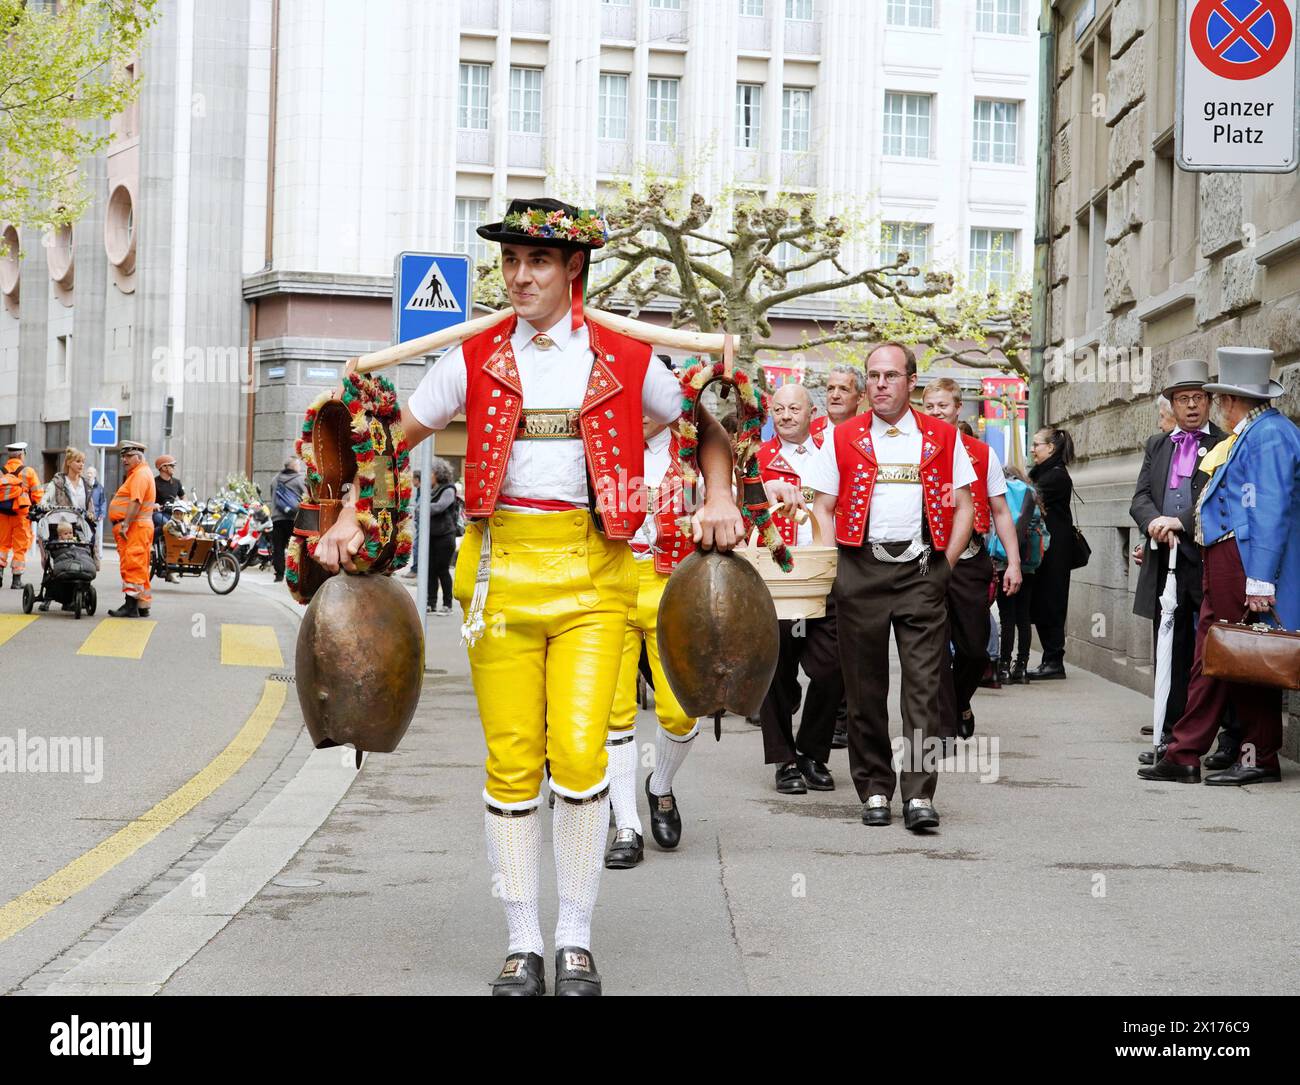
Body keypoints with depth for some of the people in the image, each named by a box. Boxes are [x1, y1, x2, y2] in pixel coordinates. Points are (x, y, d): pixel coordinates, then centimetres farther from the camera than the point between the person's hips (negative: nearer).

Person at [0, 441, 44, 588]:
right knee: (20, 546, 4)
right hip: (22, 514, -2)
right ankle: (17, 579, 4)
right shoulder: (28, 472, -3)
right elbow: (38, 494, -4)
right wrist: (37, 511, 11)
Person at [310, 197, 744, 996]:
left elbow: (709, 427, 16)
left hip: (590, 571, -1)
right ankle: (524, 946, 12)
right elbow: (394, 437, 13)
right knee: (511, 761, 1)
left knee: (579, 751, -10)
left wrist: (719, 498, 0)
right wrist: (349, 517, 2)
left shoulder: (626, 361, 3)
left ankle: (577, 942, 6)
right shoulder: (476, 359, 5)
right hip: (501, 567, 1)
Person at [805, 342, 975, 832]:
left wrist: (945, 565, 1)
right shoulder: (842, 438, 9)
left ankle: (919, 795, -7)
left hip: (922, 570, 0)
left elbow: (963, 508, 10)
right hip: (860, 570, 1)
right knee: (865, 685, 3)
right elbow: (822, 507, 8)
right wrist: (838, 566, -2)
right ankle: (874, 790, 12)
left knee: (923, 684, -7)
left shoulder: (943, 438, 9)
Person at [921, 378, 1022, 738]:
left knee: (974, 648, 7)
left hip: (971, 559, 1)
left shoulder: (982, 453, 7)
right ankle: (945, 726, 0)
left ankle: (960, 702, 35)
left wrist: (1013, 562, 2)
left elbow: (1000, 512, 9)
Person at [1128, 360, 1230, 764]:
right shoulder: (1157, 446, 17)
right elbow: (1140, 498, 8)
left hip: (1211, 564, -5)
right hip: (1165, 565, 5)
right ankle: (1172, 735, 18)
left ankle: (1230, 740, 6)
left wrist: (1182, 522, -20)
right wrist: (1156, 522, -12)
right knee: (1171, 655, 10)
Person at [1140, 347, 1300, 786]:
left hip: (1244, 566, -10)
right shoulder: (1251, 433, 17)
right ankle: (1183, 757, 10)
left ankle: (1261, 759, 8)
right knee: (1208, 659, 8)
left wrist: (1260, 581, -23)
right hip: (1221, 568, 10)